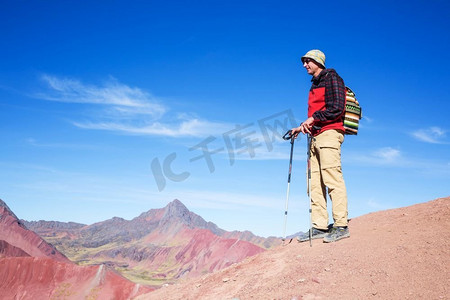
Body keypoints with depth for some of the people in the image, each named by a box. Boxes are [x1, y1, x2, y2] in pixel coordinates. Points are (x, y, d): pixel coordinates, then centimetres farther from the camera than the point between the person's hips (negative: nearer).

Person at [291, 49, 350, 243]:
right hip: (315, 136, 9)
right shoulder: (315, 85, 27)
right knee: (315, 182, 2)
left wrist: (313, 118, -15)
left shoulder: (332, 78, 0)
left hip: (329, 133, -9)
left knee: (332, 178, -14)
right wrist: (302, 127, 17)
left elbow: (337, 109, -13)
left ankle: (341, 226, -13)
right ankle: (319, 226, 2)